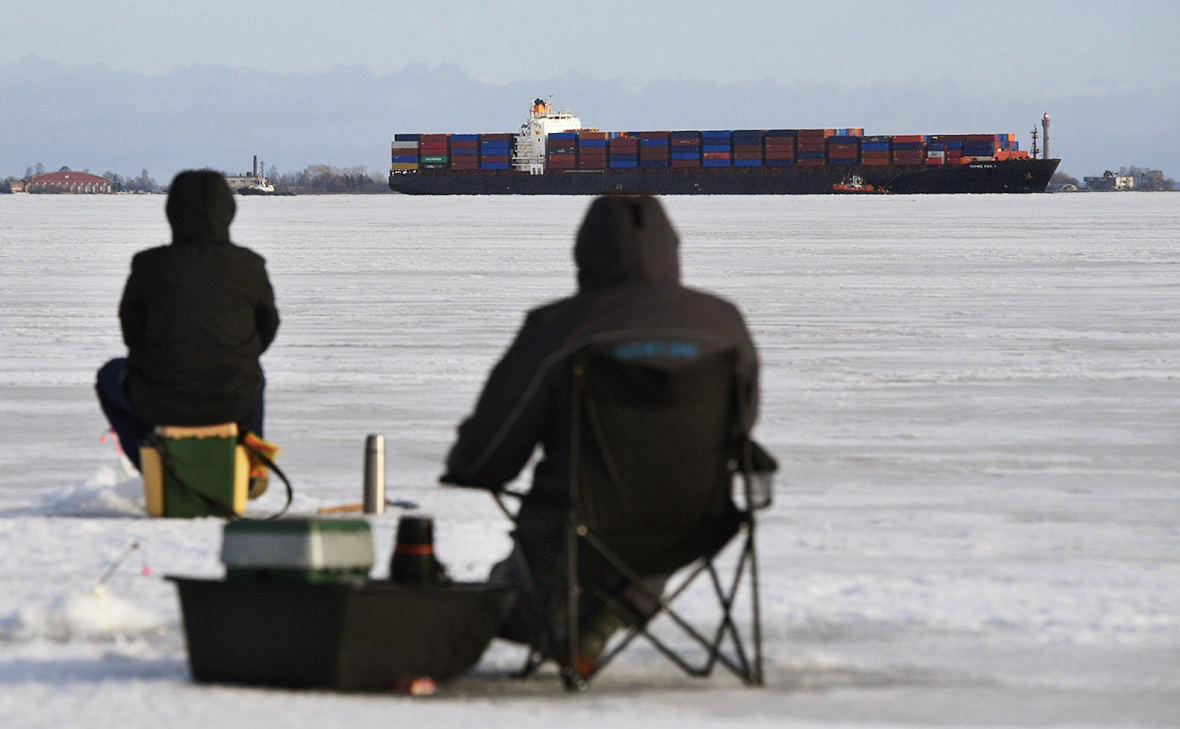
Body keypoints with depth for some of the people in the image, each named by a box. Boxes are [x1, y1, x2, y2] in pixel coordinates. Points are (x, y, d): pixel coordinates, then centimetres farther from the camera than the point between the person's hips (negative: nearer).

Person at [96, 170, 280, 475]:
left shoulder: (149, 266, -9)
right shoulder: (249, 267, -6)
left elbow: (131, 332, 2)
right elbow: (266, 329, 7)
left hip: (160, 403, -2)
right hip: (232, 401, 2)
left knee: (110, 376, 33)